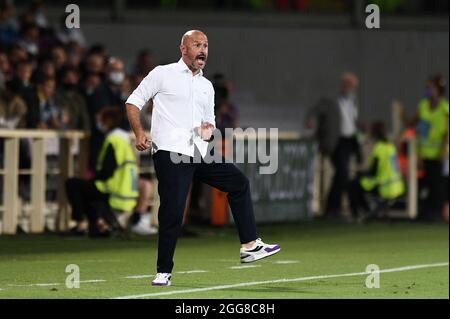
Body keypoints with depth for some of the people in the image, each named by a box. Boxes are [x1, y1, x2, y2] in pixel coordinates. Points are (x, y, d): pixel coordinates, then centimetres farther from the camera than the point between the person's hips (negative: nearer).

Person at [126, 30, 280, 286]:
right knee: (172, 211, -11)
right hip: (170, 152, -6)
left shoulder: (206, 86, 20)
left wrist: (209, 130, 2)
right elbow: (134, 101, 2)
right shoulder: (163, 74, 3)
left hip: (200, 151, 7)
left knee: (239, 182, 2)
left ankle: (250, 246, 5)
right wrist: (139, 133, -12)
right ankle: (164, 272, -2)